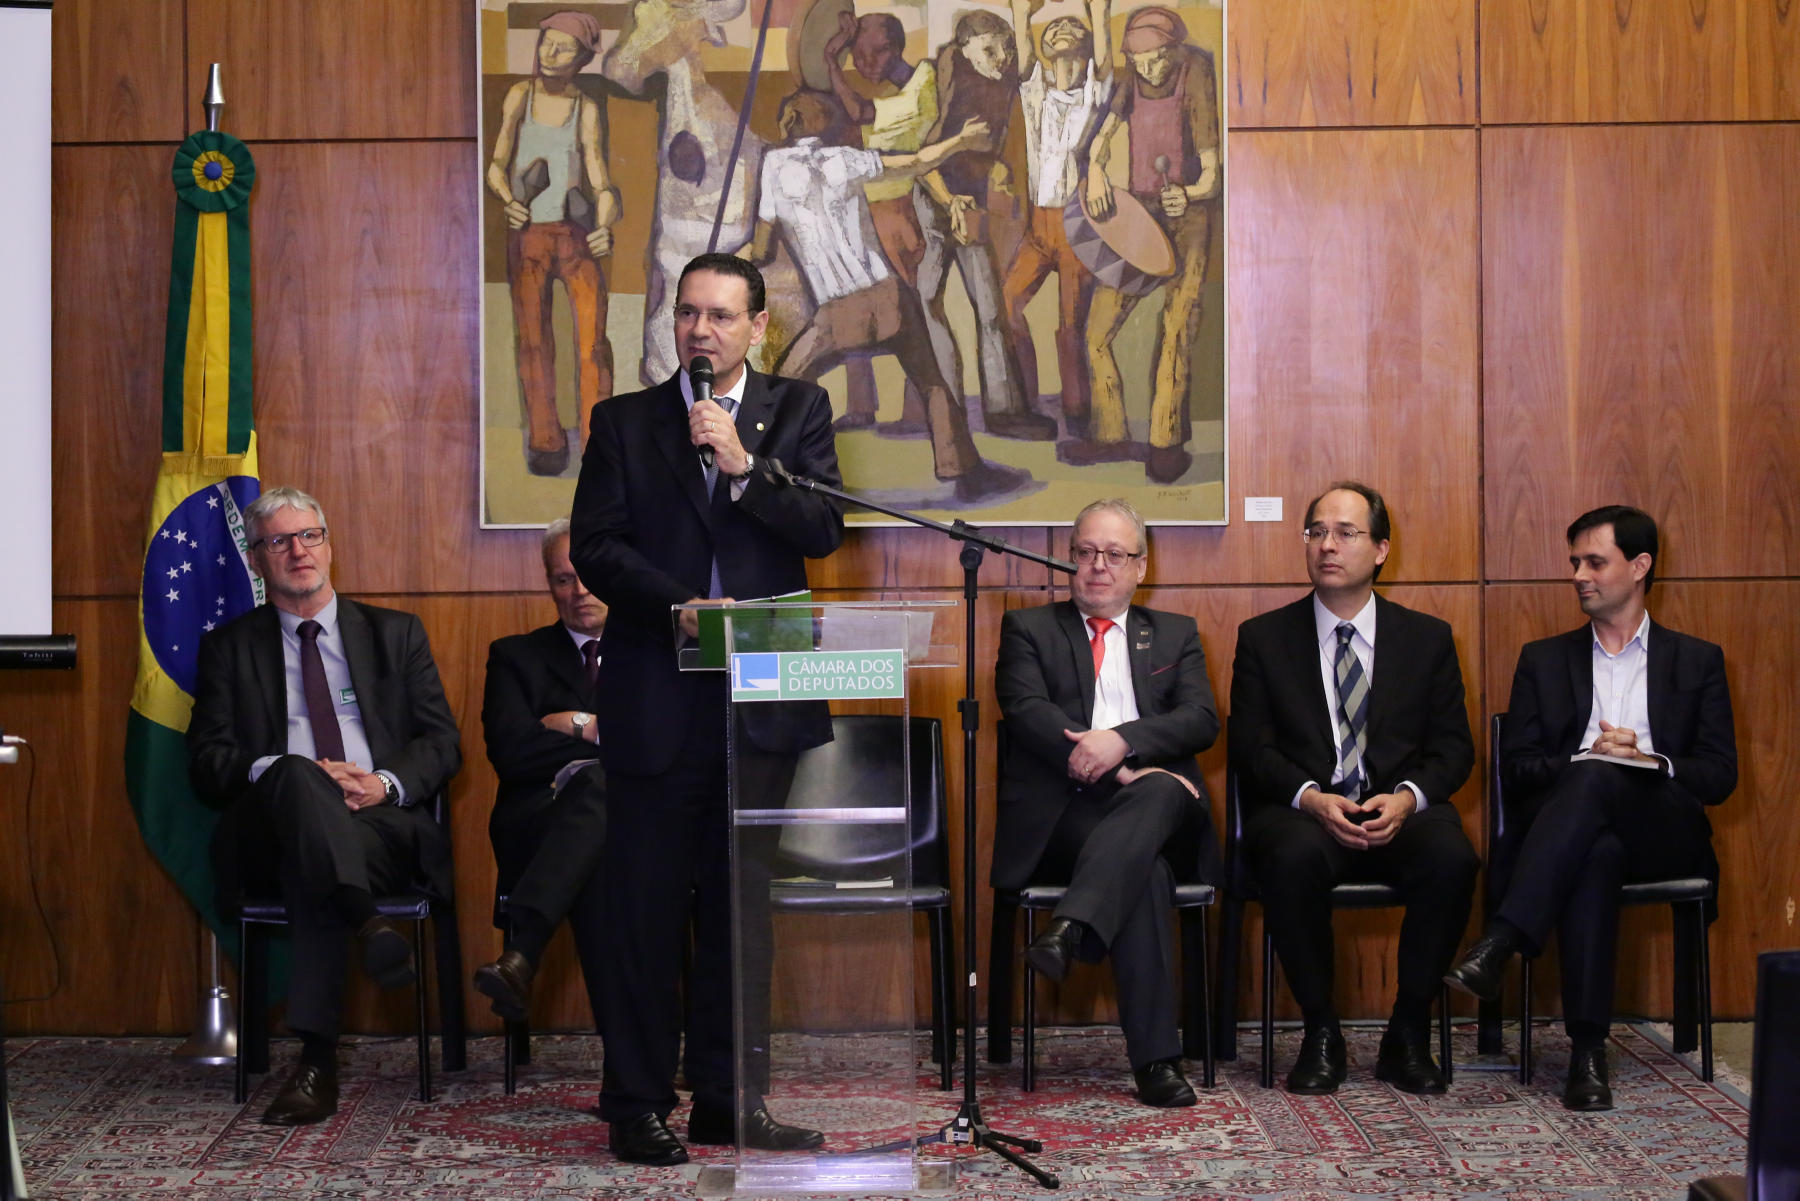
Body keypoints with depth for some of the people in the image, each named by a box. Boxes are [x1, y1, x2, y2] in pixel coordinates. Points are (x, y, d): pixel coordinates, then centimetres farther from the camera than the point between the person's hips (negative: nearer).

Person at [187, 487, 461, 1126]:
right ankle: (368, 923, -55)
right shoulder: (230, 647, 21)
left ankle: (318, 1060, -43)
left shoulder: (396, 634, 22)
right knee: (296, 773, -38)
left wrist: (386, 783, -10)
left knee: (311, 864, -37)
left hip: (384, 821, 1)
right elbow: (207, 761, 8)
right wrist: (281, 773, -14)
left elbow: (442, 743, 13)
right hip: (274, 826, 0)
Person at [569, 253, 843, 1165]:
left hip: (760, 698, 1)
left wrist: (742, 463, -16)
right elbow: (593, 545, -2)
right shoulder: (624, 421, 6)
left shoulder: (796, 411, 9)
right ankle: (638, 1104, 10)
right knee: (645, 906, 2)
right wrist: (677, 604, -16)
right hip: (654, 701, -1)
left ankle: (732, 1098, 16)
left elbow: (823, 529, -3)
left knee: (742, 902, 7)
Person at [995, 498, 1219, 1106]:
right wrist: (1121, 772, -15)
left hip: (1158, 809, 2)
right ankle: (1154, 1058, -37)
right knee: (1146, 872, -35)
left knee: (1160, 794, -37)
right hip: (1061, 816, -2)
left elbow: (1201, 719, 5)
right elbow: (1028, 713, -1)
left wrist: (1122, 740, -15)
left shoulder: (1175, 634, 23)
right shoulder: (1029, 629, 17)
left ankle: (1072, 926, -49)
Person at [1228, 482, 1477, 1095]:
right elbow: (1250, 747, 3)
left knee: (1452, 856, -32)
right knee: (1294, 856, -37)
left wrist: (1407, 797, -14)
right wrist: (1311, 797, -17)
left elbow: (1453, 746, 8)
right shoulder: (1263, 638, 11)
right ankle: (1320, 1034, -17)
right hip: (1302, 811, -1)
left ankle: (1408, 1037, -14)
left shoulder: (1427, 638, 14)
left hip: (1399, 812, 1)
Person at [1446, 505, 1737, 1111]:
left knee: (1596, 779, -37)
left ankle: (1499, 943, -47)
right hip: (1580, 831, 1)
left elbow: (1720, 776, 9)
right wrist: (1583, 760, -9)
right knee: (1597, 854, -40)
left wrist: (1651, 762, -11)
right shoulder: (1544, 660, 21)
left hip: (1663, 833, -1)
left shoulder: (1697, 661, 19)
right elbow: (1515, 770, 10)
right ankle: (1587, 1050, -44)